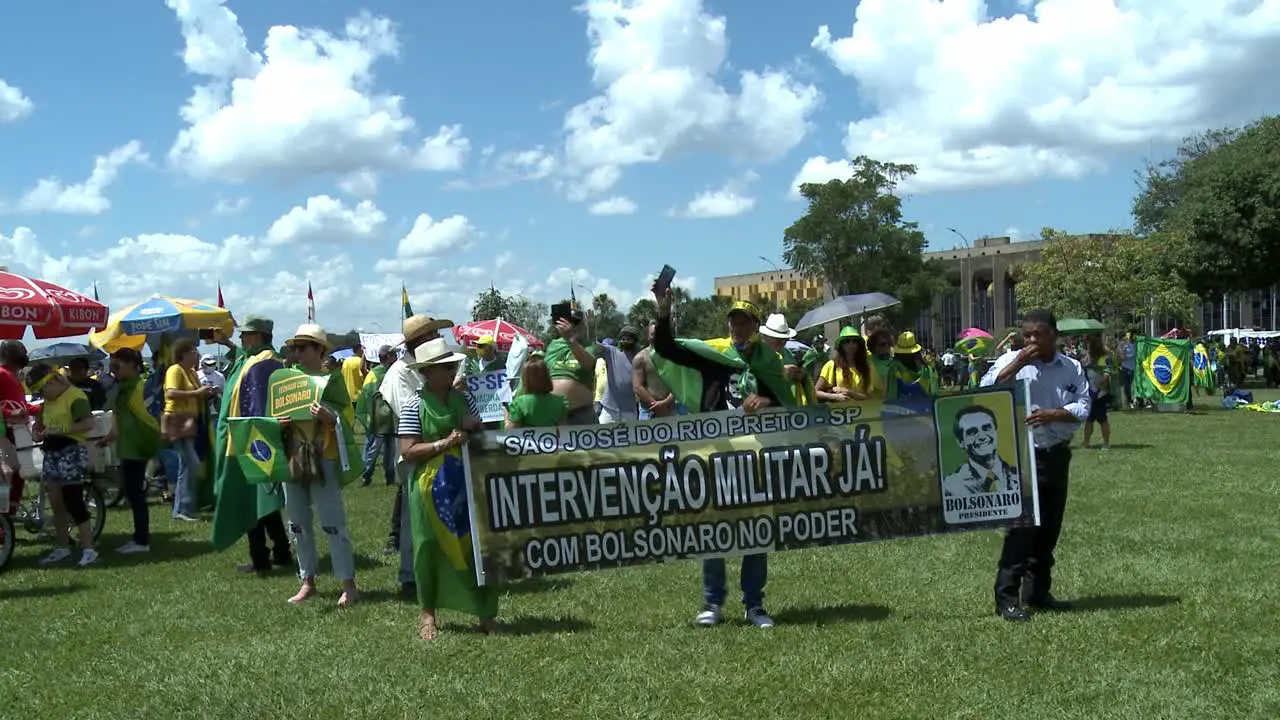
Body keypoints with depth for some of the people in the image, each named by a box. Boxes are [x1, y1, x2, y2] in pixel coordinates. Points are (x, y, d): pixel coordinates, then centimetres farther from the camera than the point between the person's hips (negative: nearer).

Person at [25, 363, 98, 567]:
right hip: (52, 453, 9)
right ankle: (62, 547, 20)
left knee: (74, 503, -11)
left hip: (71, 453, -9)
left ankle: (88, 549, -7)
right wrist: (37, 433, 7)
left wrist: (59, 430, -22)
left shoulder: (74, 396, -12)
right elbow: (42, 421, 29)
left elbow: (88, 423, -22)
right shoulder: (49, 401, 17)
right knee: (57, 504, 12)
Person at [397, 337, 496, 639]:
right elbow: (408, 452, -11)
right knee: (431, 548, 3)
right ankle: (427, 614, 18)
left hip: (466, 486, 4)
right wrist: (445, 444, -18)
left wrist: (475, 427, -3)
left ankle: (485, 612, 13)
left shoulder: (462, 398, 8)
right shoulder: (415, 406, -6)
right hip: (431, 488, -4)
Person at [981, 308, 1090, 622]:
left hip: (1057, 455, 5)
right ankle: (1007, 598, -7)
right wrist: (1018, 363, -17)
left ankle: (1038, 590, 25)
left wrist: (1052, 414, -16)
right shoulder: (1011, 361, -2)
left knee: (1050, 526, 12)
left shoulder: (1072, 368, 7)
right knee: (1021, 525, -11)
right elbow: (985, 393, -15)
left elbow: (1082, 408, 0)